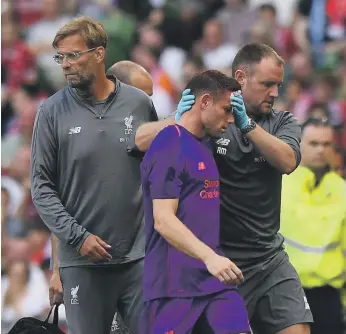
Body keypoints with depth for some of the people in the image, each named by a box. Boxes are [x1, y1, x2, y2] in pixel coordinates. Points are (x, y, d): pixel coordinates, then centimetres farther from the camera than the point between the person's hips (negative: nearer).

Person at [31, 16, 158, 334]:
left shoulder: (139, 104, 4)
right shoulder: (52, 112, -1)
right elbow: (42, 185, -1)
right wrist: (77, 236, -11)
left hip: (140, 256, 1)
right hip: (83, 261, -1)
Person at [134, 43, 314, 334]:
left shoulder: (283, 122, 9)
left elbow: (287, 161, -12)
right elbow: (142, 140, -9)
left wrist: (247, 124, -23)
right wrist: (178, 120, -27)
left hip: (271, 257, 4)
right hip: (221, 262, -3)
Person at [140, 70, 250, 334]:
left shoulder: (204, 148, 18)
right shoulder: (169, 146, -10)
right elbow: (163, 220, -19)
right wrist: (210, 257, -29)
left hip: (215, 282, 8)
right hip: (174, 286, -8)